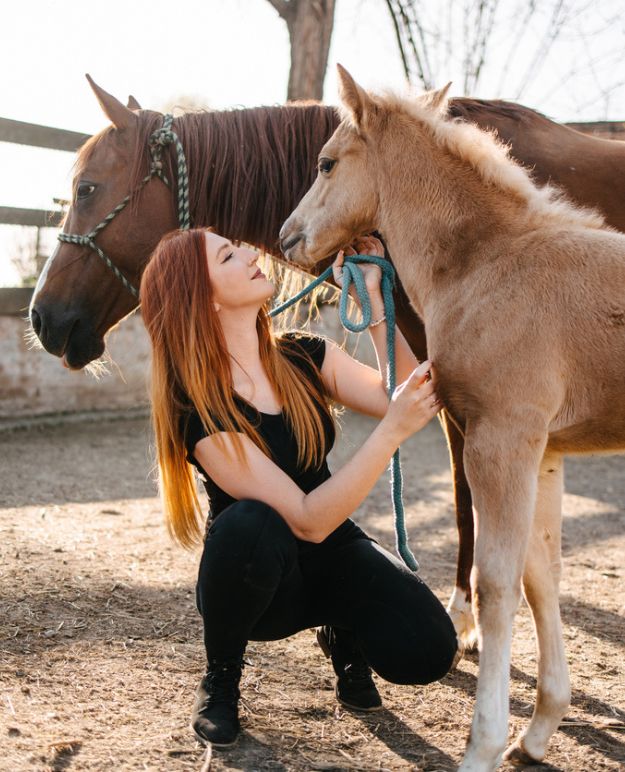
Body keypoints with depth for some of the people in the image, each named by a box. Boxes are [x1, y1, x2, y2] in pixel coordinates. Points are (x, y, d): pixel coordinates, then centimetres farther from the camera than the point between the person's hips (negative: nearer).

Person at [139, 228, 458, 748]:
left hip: (335, 555, 4)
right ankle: (221, 676, -9)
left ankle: (341, 632, 13)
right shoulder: (201, 409, -24)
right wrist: (391, 432, -38)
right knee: (249, 524, -39)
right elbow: (307, 520, -29)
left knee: (426, 651, -23)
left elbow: (404, 399, -11)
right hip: (262, 583, -4)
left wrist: (374, 298, -15)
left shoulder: (304, 356, -5)